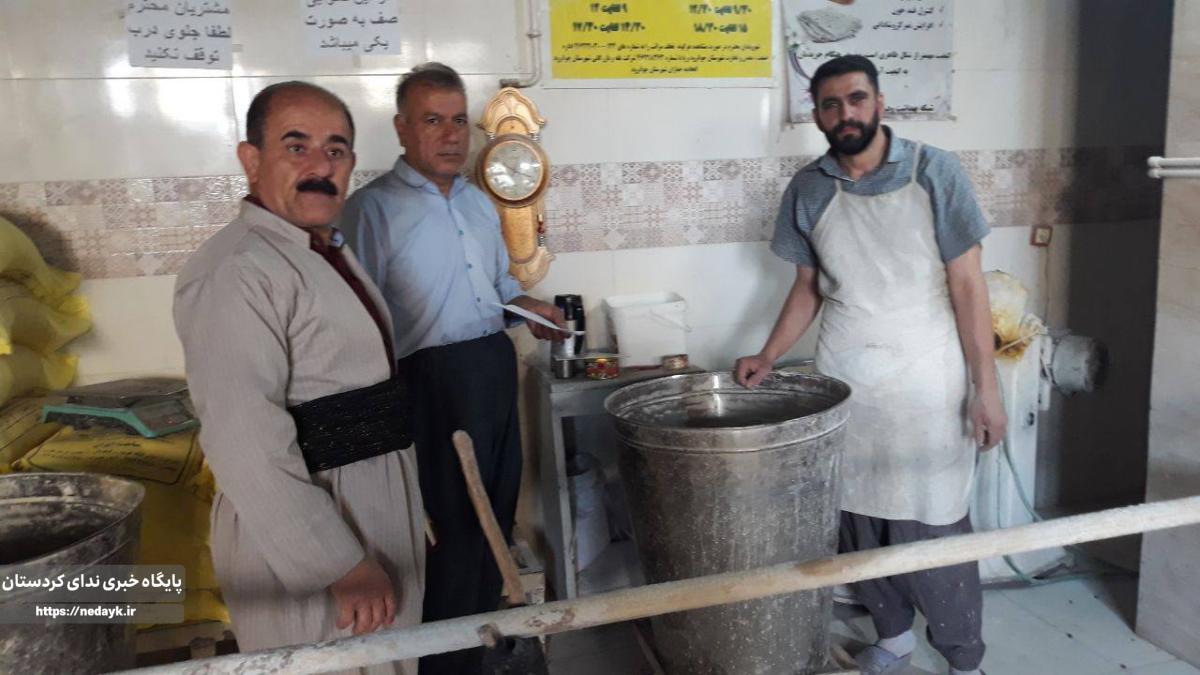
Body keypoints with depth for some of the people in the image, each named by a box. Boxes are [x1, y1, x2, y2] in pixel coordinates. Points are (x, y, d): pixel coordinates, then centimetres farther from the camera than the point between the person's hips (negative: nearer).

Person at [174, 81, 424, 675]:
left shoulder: (329, 253, 9)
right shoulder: (236, 272, -21)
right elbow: (248, 446, -27)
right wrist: (343, 566, -24)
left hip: (378, 507, 9)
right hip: (303, 526, -9)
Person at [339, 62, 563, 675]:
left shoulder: (478, 201, 15)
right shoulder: (372, 208, -10)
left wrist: (525, 305, 6)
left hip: (497, 366, 8)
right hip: (433, 378, -8)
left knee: (496, 513, 18)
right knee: (453, 524, 1)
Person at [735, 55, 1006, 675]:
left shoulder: (933, 173, -6)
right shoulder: (808, 189, 3)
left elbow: (967, 286, -6)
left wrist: (986, 389, -9)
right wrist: (766, 359, 4)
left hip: (924, 386, -3)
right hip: (843, 384, 3)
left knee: (932, 527, 0)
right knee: (857, 519, 10)